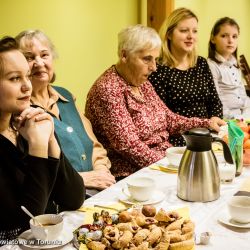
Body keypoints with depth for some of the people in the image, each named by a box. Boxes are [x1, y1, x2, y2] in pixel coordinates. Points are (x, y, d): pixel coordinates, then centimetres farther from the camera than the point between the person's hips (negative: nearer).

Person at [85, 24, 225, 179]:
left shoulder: (143, 84, 12)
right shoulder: (108, 91, -16)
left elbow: (169, 119, 16)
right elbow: (129, 146, -22)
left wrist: (206, 124, 5)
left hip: (164, 159, 9)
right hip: (132, 175, -8)